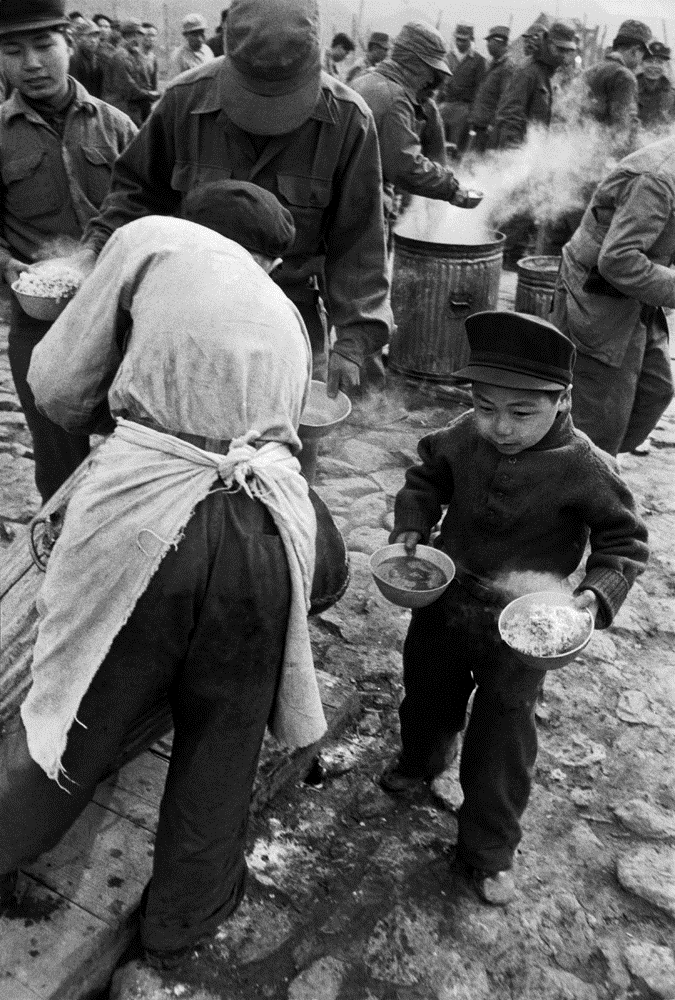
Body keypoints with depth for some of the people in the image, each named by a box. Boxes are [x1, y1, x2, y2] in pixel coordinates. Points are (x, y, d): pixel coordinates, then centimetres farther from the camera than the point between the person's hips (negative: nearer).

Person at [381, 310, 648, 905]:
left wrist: (598, 593, -26)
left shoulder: (584, 469, -22)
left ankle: (489, 854, 32)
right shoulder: (464, 438, -12)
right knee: (426, 696, 27)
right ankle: (421, 761, 62)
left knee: (502, 743, 8)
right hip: (442, 603, 4)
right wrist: (410, 529, -9)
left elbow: (626, 543, -10)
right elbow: (428, 479, 7)